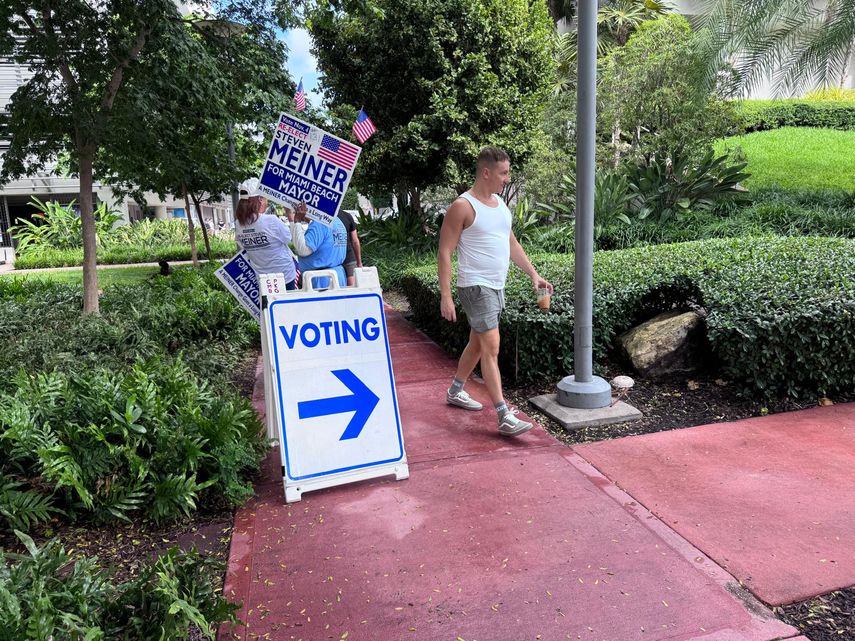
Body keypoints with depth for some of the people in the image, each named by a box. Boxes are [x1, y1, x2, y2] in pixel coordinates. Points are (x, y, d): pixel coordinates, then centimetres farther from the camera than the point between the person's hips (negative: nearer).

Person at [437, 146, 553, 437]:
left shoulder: (500, 203, 12)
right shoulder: (463, 206, -13)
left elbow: (512, 244, 20)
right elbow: (444, 253, -14)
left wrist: (534, 273, 12)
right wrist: (445, 296, -18)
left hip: (497, 287, 9)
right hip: (476, 287, -9)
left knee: (477, 343, 18)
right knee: (492, 348, -11)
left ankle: (455, 391, 36)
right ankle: (505, 418, -10)